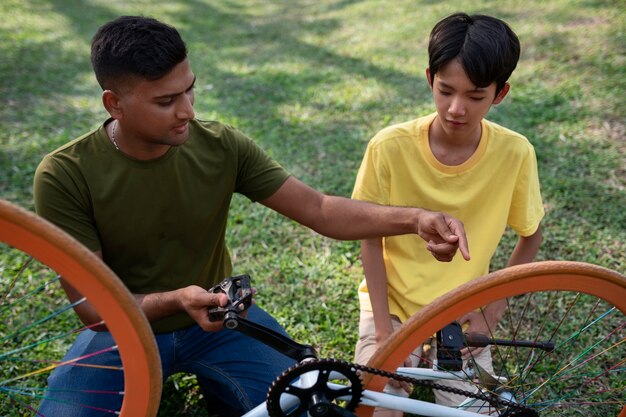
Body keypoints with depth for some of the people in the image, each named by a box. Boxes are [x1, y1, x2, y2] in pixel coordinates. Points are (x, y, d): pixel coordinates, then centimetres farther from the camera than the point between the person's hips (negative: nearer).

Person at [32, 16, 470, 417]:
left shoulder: (221, 146, -14)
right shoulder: (64, 176, -21)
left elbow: (318, 209, -14)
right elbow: (92, 305, -19)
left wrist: (412, 218, -28)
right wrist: (176, 300, -38)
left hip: (218, 316, 2)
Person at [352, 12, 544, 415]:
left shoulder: (515, 153, -16)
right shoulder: (390, 147, -20)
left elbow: (531, 237, 0)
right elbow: (371, 241, -10)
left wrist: (492, 312, -5)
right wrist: (384, 332, -13)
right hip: (392, 304, -1)